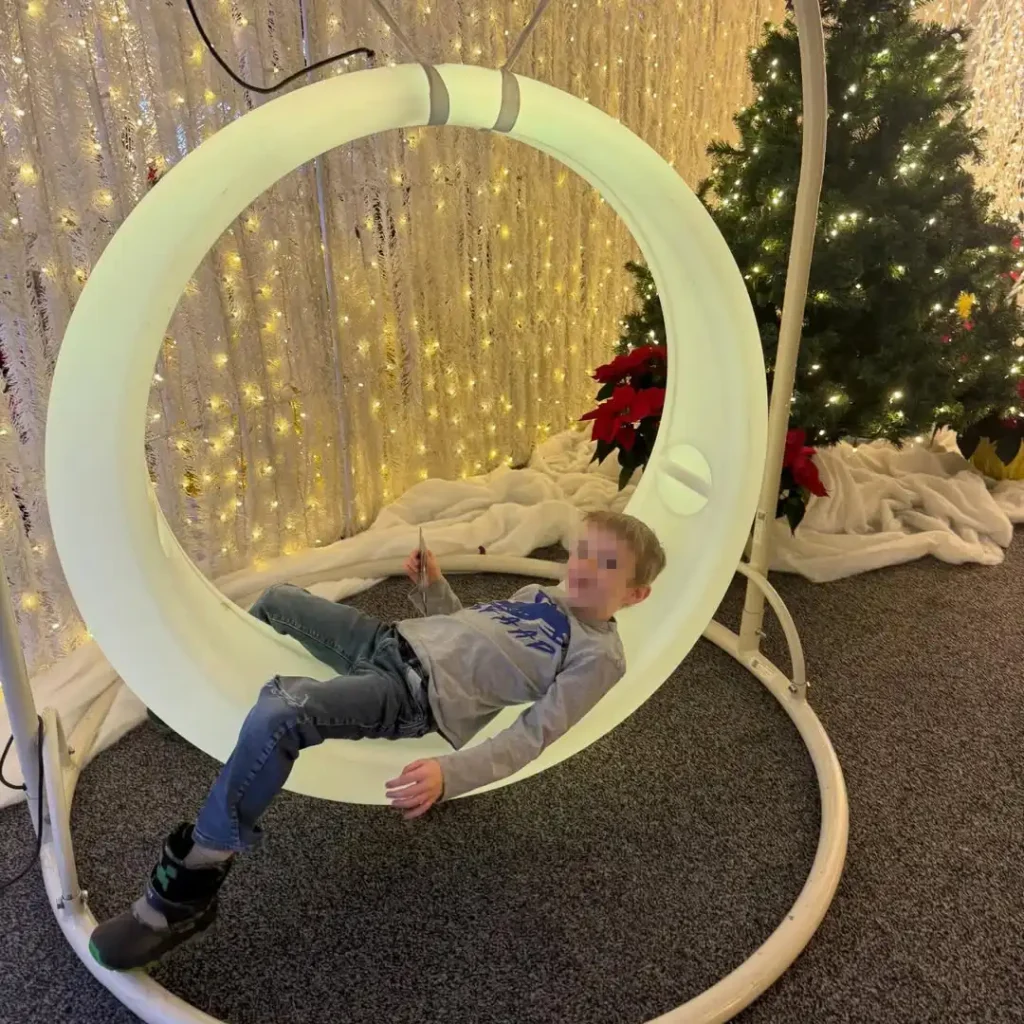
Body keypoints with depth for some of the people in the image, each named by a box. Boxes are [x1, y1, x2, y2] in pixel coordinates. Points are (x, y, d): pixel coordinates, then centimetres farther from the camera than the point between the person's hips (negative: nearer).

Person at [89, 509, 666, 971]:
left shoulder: (598, 656, -8)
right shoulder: (546, 594, 17)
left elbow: (530, 737, -18)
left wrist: (448, 774, -32)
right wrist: (435, 583, 10)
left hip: (418, 694, -9)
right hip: (395, 639, 9)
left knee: (276, 717, -31)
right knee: (277, 600, 22)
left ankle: (193, 884, -11)